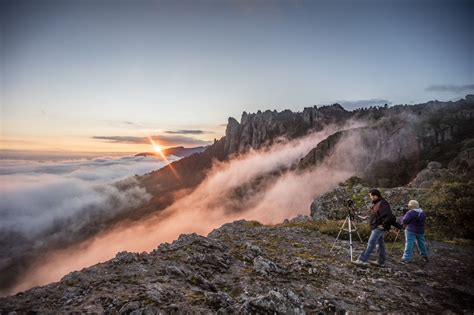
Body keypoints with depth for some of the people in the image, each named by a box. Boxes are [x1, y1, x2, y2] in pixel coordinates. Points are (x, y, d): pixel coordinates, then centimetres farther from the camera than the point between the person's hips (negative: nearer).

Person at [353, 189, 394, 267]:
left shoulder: (382, 204, -19)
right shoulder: (376, 203, 12)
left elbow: (390, 216, -27)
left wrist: (383, 225, -20)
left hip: (378, 228, -10)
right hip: (375, 227, 10)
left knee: (371, 244, -9)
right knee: (380, 244, 14)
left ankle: (362, 260, -8)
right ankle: (381, 262, 21)